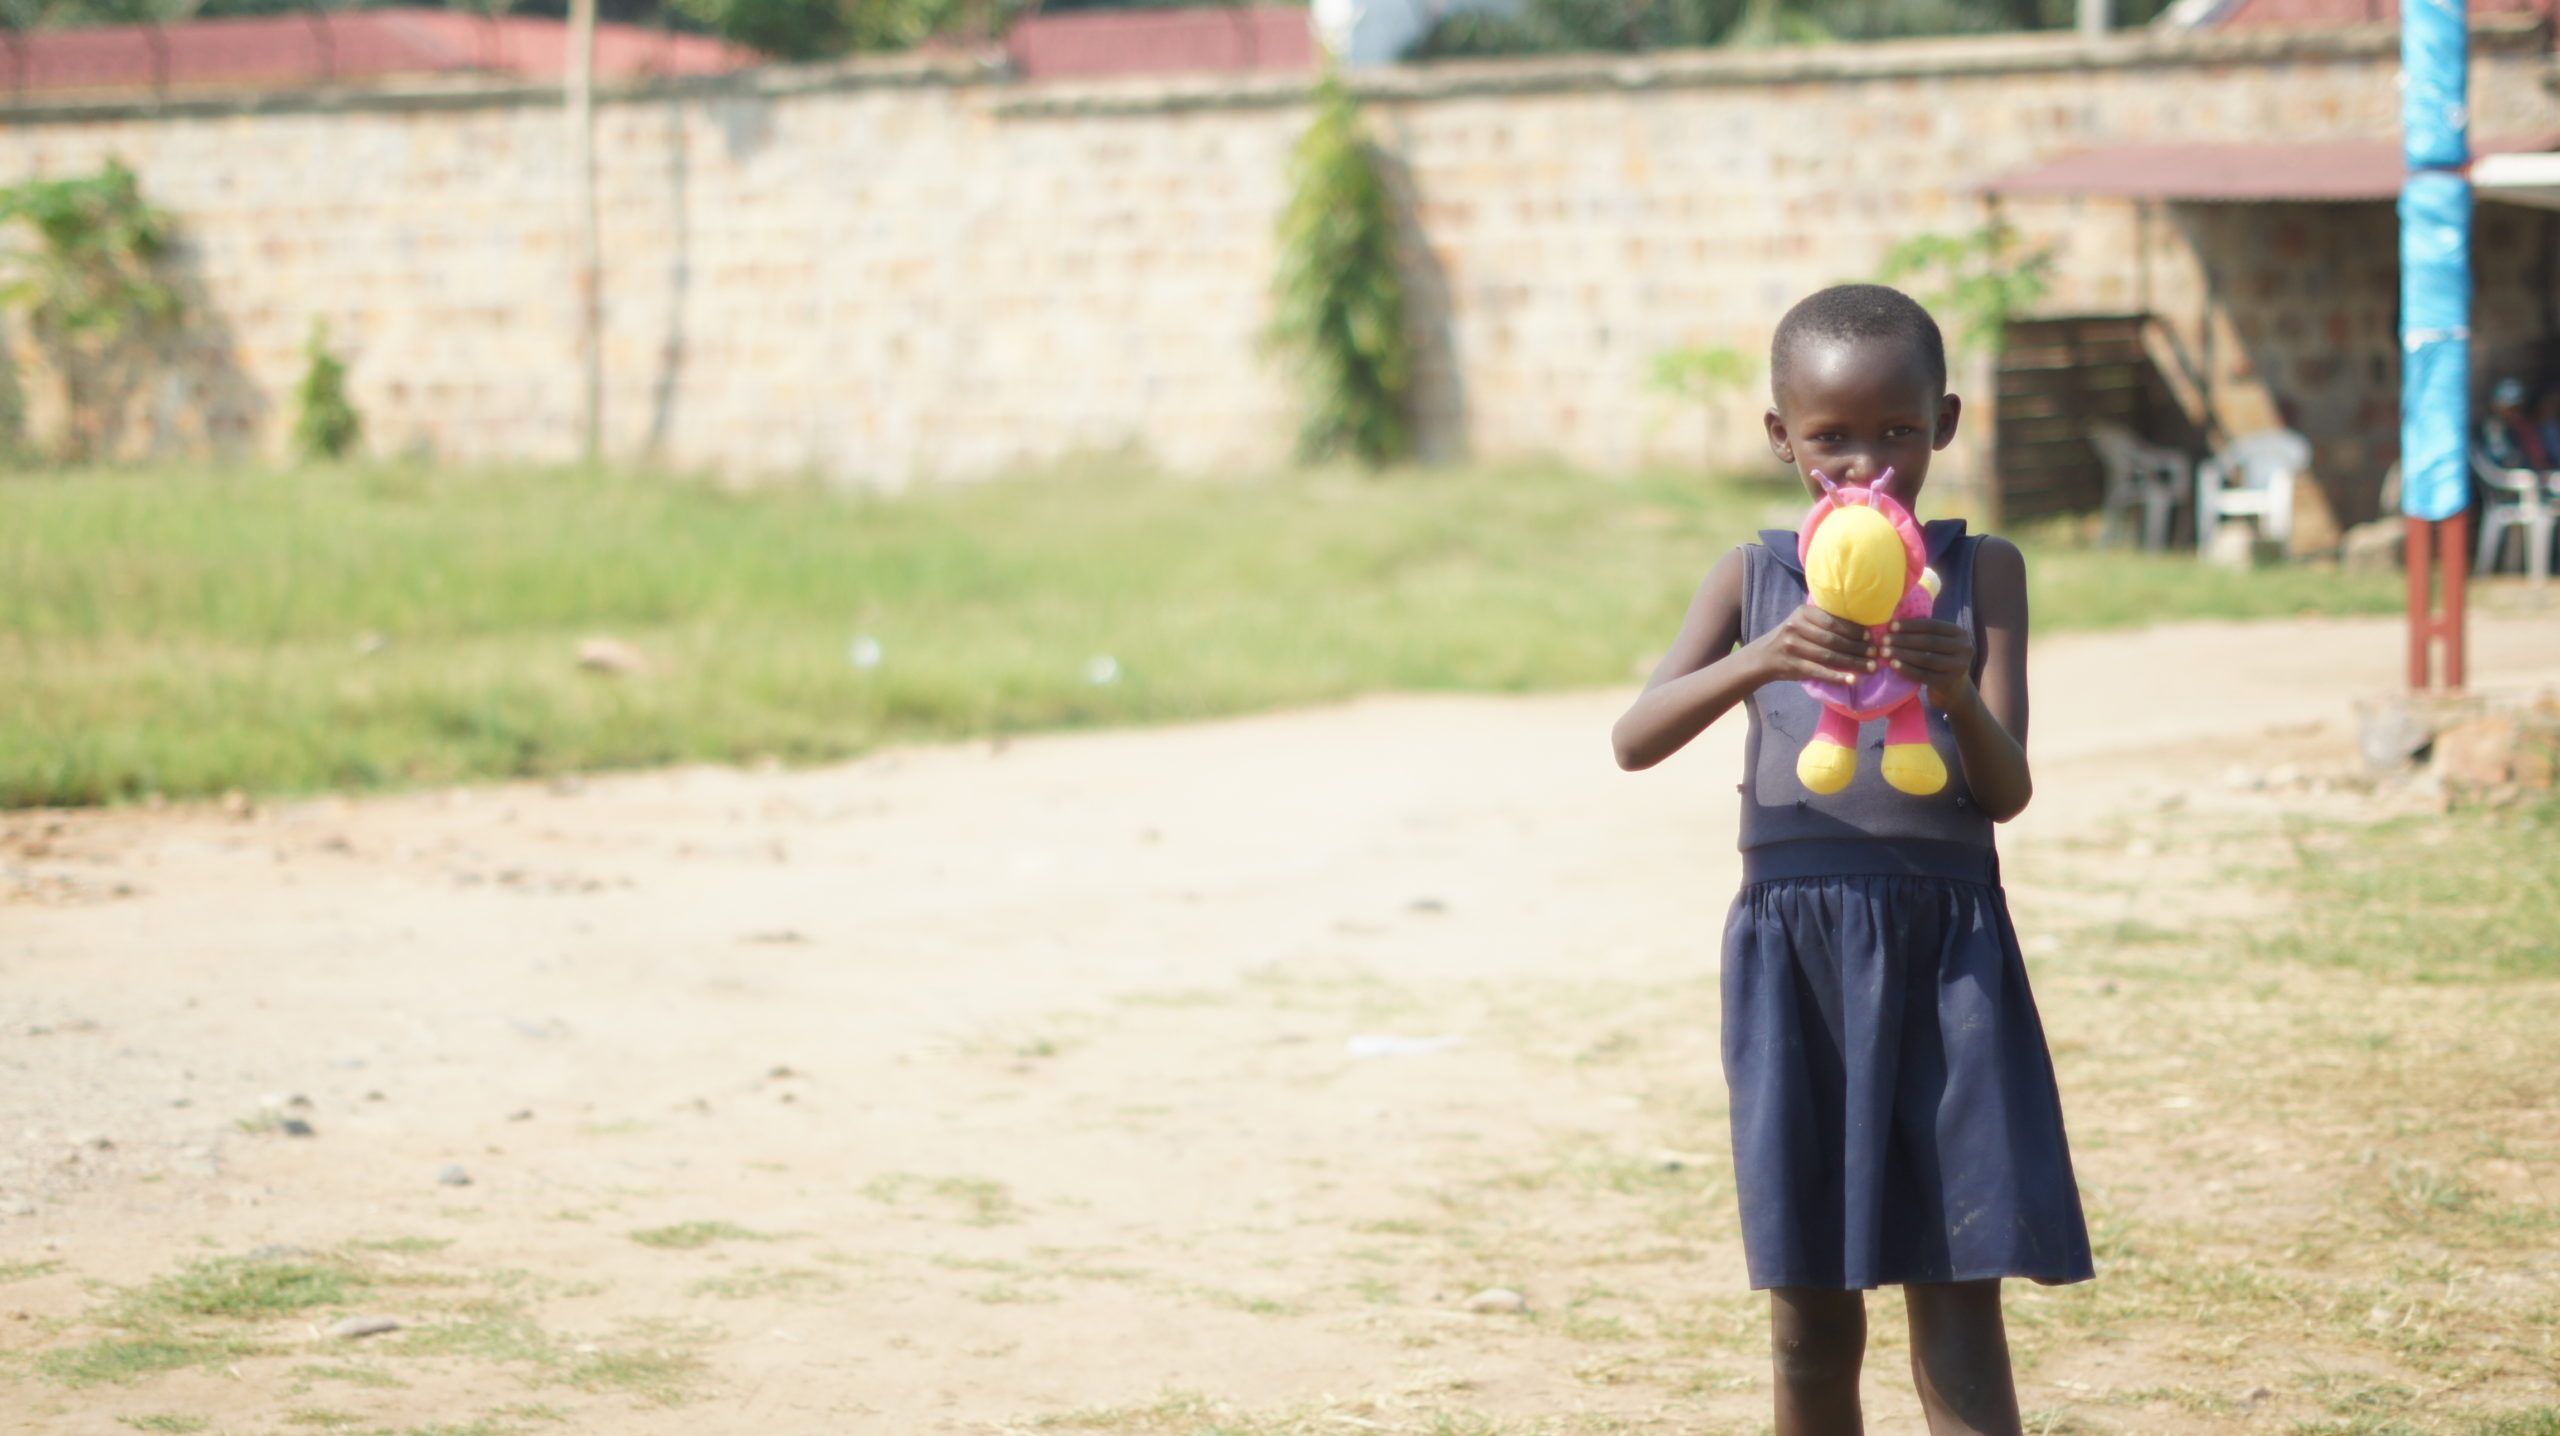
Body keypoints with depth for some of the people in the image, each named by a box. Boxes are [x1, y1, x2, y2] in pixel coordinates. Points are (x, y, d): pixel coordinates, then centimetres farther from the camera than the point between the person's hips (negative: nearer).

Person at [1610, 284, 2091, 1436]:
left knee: (1958, 1299, -3)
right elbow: (1634, 741, -7)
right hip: (1794, 947, 1)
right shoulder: (1752, 580, 6)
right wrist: (1757, 663, -25)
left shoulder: (1982, 573, 4)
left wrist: (1961, 700, -23)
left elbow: (2008, 791, -2)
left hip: (1945, 949, -1)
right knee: (1810, 1309, 7)